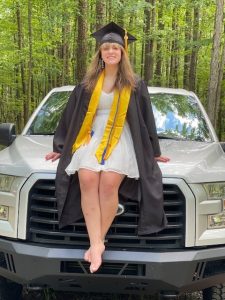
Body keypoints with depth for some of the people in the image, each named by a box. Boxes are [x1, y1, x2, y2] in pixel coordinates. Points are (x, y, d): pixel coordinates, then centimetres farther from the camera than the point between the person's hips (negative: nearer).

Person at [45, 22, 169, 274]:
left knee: (109, 184, -25)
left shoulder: (134, 85, 8)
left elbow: (146, 119, 14)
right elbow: (71, 115, 17)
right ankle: (96, 243, -26)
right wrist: (60, 147, 17)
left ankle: (97, 241, -14)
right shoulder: (88, 84, 12)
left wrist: (154, 151, 15)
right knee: (87, 181, -25)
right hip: (91, 138, 2)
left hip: (121, 140, -1)